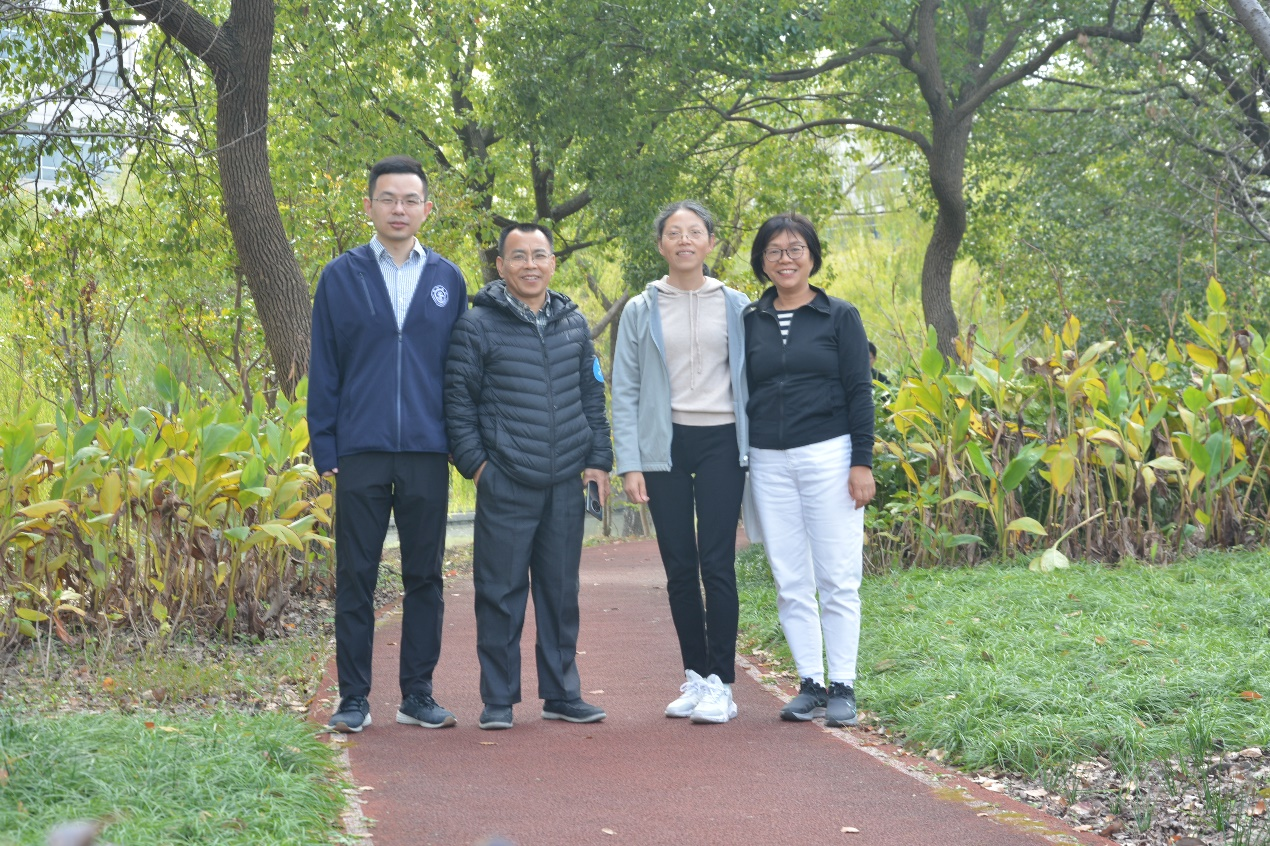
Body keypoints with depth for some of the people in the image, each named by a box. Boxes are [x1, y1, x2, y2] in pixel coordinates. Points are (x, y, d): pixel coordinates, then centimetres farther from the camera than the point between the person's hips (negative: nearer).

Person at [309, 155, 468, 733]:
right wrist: (325, 450, -1)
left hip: (427, 454, 1)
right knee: (355, 578, 2)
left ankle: (418, 695, 15)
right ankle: (354, 698, 10)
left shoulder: (447, 280, 9)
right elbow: (323, 370, 5)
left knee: (424, 577, 6)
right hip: (360, 453, -1)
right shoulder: (341, 277, 5)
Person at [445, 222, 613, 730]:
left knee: (562, 591, 10)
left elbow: (593, 396, 16)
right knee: (501, 593, -1)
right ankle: (498, 700, 8)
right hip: (505, 485, -4)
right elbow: (457, 400, -1)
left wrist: (598, 460, 10)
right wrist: (475, 463, -8)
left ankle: (561, 693, 19)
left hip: (566, 484, 4)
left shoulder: (574, 323, 12)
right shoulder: (478, 325, -2)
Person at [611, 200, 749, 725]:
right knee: (679, 567, 4)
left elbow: (752, 379, 10)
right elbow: (624, 391, 6)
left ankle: (720, 682, -5)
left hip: (721, 442, -1)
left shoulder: (736, 307, 9)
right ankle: (695, 676, 13)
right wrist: (629, 464, -3)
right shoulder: (640, 311, 8)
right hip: (664, 445, 1)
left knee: (717, 563, -8)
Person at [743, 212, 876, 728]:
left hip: (828, 457, -3)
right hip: (769, 463, 3)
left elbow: (859, 391, 0)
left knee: (837, 579, -2)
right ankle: (810, 684, 14)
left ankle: (842, 687, 5)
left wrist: (862, 462, -7)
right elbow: (742, 392, 14)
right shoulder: (750, 322, 10)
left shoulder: (839, 317, 2)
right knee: (790, 583, 5)